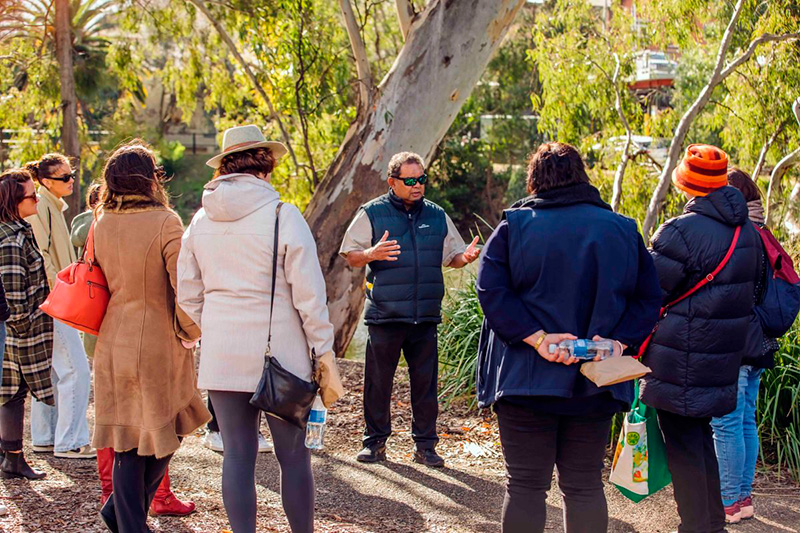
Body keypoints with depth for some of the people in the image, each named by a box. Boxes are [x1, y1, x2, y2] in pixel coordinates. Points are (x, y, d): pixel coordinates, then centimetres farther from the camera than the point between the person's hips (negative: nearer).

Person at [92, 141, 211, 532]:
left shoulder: (101, 224, 2)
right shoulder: (164, 222, -15)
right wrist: (188, 331, -5)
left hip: (113, 346, 5)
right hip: (159, 346, -5)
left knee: (128, 443, 12)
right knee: (164, 434, 14)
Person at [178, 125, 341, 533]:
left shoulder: (201, 220, 5)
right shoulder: (283, 216, -9)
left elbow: (187, 293, 10)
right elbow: (309, 293, -9)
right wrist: (323, 350, -2)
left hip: (221, 357, 4)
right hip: (280, 353, -4)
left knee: (237, 456, 8)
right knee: (293, 456, 7)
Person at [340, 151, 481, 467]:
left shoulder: (437, 216, 13)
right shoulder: (372, 213, 3)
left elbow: (451, 257, 18)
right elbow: (350, 256, 2)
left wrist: (466, 257, -5)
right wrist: (373, 254, -18)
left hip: (425, 315, 3)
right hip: (384, 314, -2)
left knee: (425, 381, 5)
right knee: (378, 381, 2)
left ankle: (425, 444, 16)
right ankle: (375, 441, 16)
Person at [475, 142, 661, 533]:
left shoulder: (514, 225, -3)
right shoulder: (622, 230, 4)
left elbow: (491, 290, -14)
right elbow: (647, 299, 1)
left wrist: (536, 338, -16)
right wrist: (617, 341, -7)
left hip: (526, 379, -2)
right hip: (594, 384, 2)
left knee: (525, 485, 5)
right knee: (584, 486, 12)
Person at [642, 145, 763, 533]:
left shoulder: (682, 232, -19)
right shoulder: (748, 231, 7)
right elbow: (753, 288, 19)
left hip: (681, 365, -8)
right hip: (723, 362, 8)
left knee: (683, 445, 1)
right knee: (700, 436, 20)